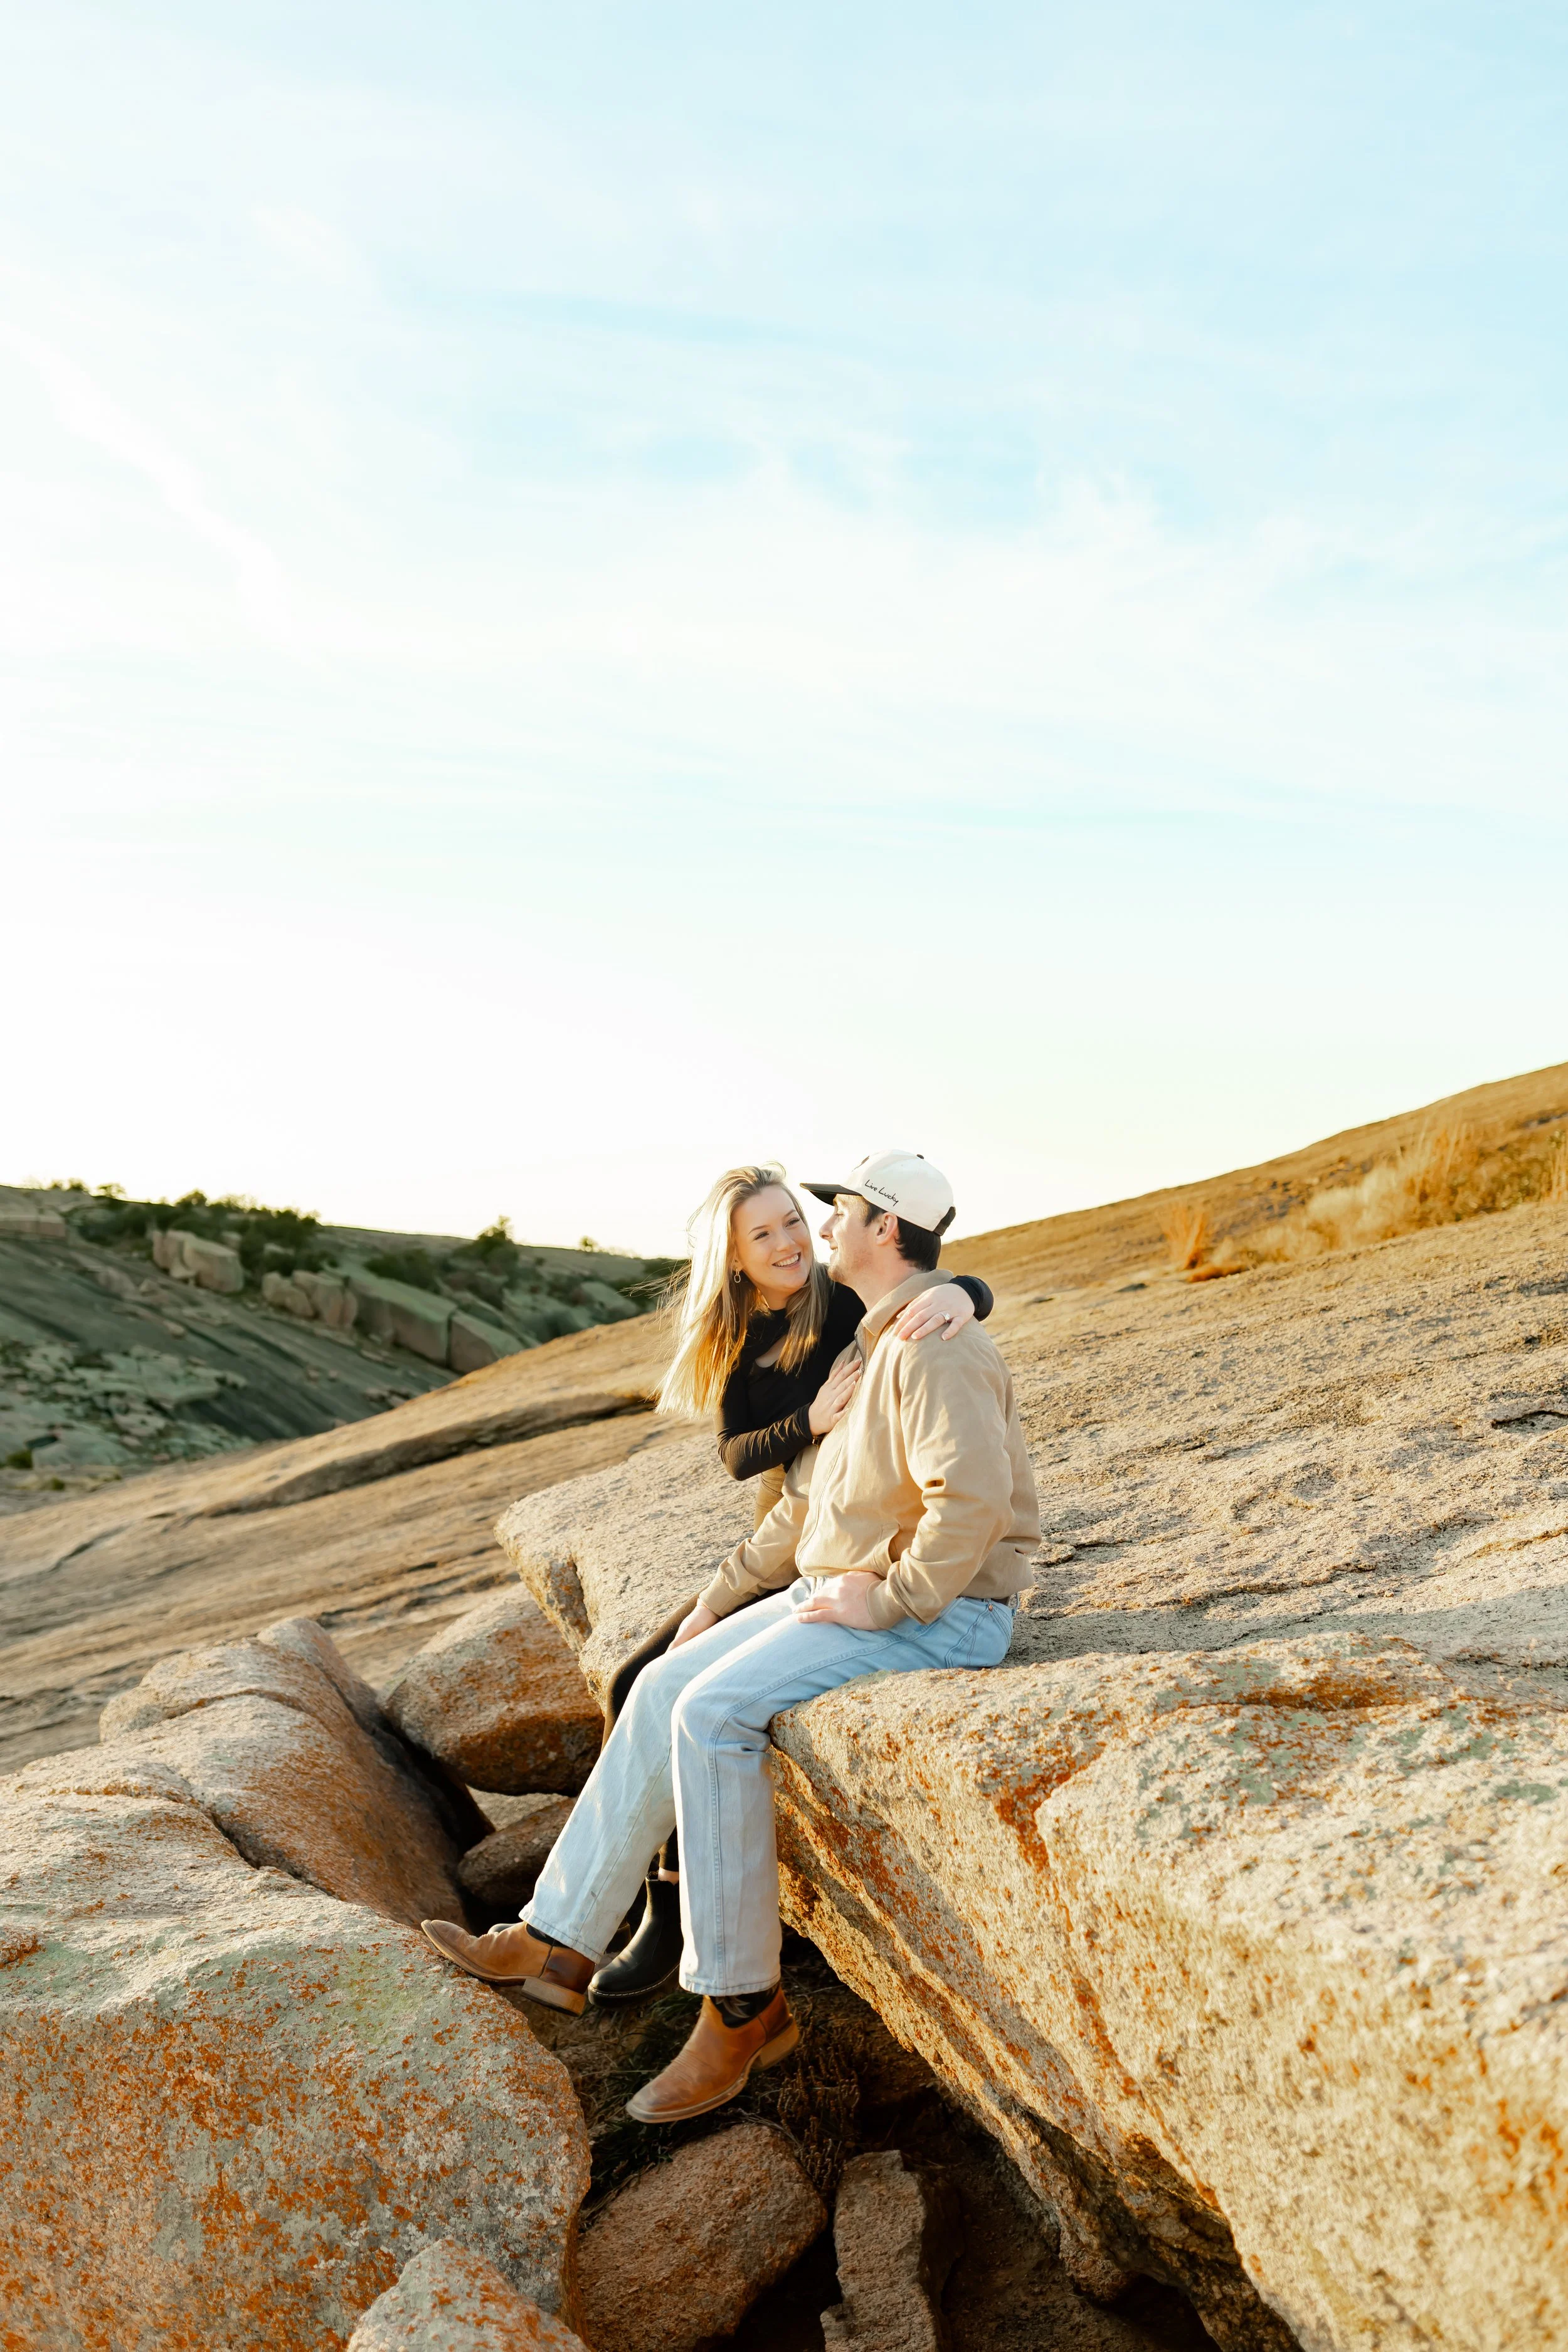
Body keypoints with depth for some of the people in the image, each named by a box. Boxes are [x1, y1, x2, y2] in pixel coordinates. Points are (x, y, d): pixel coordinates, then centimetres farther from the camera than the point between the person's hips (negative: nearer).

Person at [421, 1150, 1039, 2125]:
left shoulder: (935, 1348, -17)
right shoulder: (878, 1346, 17)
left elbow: (972, 1499, -31)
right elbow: (811, 1499, 22)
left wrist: (888, 1601, -21)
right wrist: (723, 1596, 19)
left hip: (940, 1609, -10)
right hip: (844, 1588, 10)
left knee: (715, 1710, -22)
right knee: (664, 1690, 0)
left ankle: (743, 2002, -11)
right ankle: (560, 1941, 5)